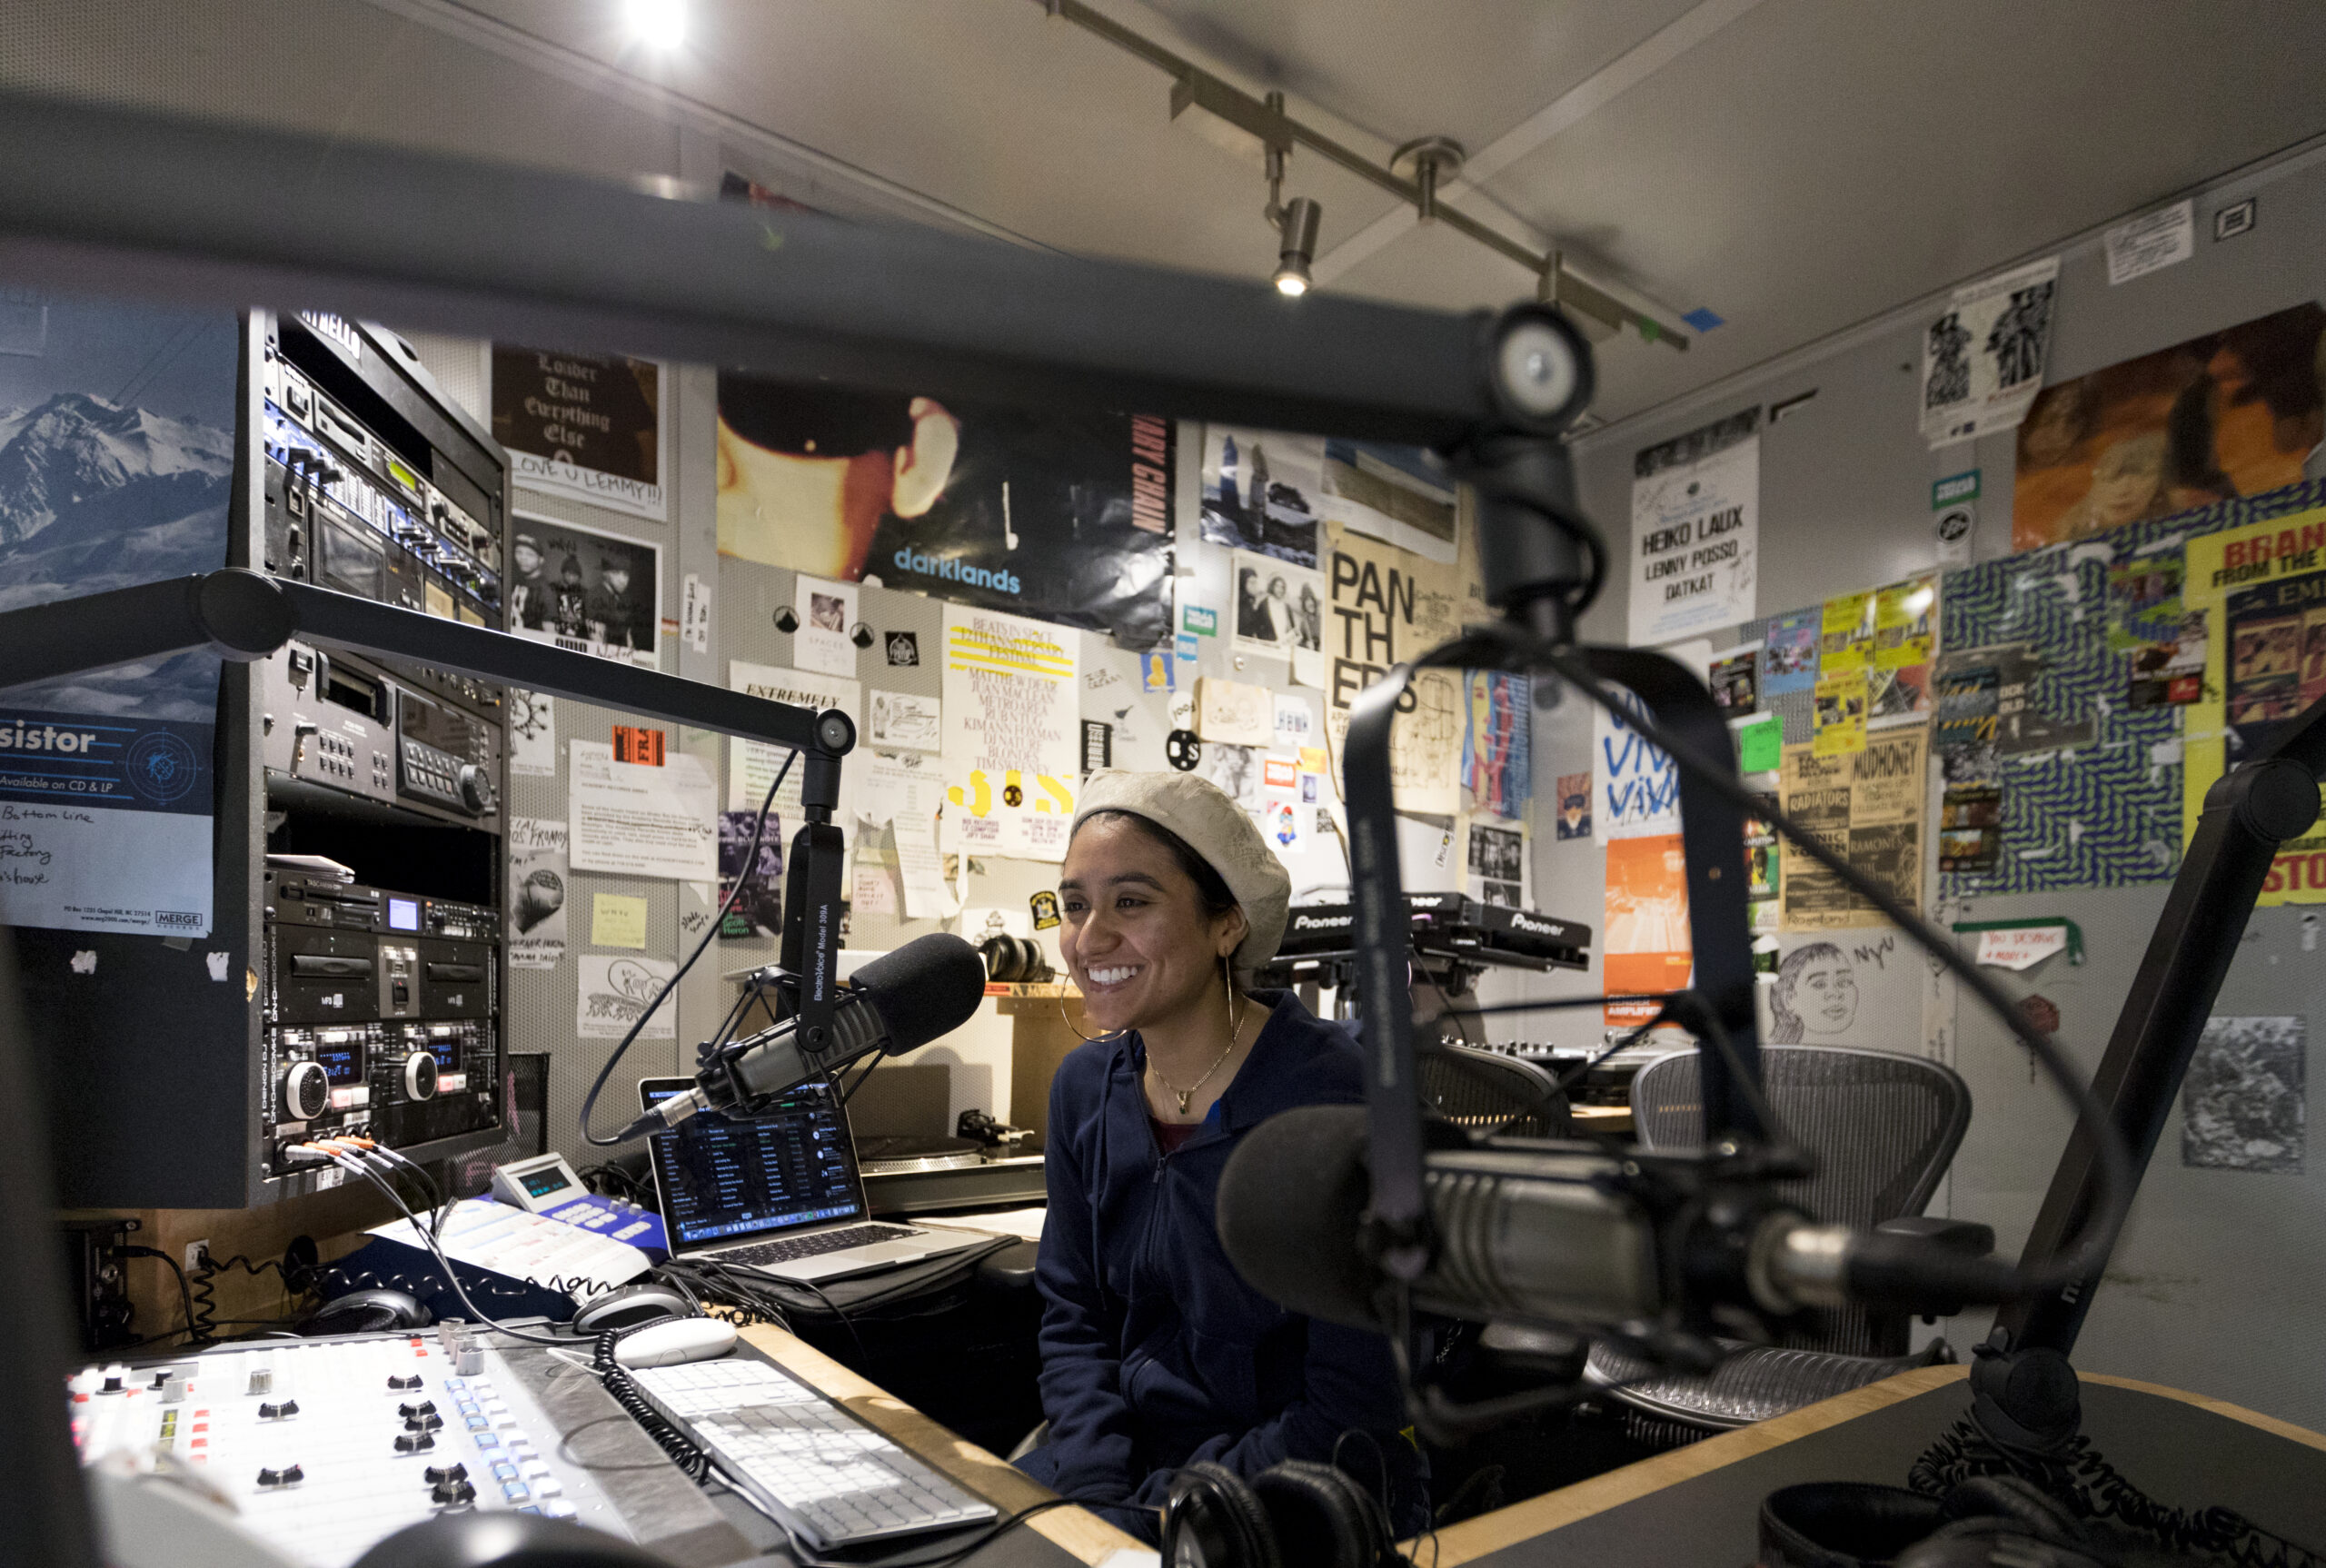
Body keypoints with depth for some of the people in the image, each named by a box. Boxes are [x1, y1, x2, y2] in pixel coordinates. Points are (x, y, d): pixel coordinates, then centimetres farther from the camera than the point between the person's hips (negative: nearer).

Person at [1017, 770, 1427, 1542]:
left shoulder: (1330, 1097, -20)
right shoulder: (1087, 1086, 0)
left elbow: (1354, 1419, -18)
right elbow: (1073, 1314, 6)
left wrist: (1142, 1513, -19)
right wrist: (1094, 1485, -10)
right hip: (1130, 1444, 6)